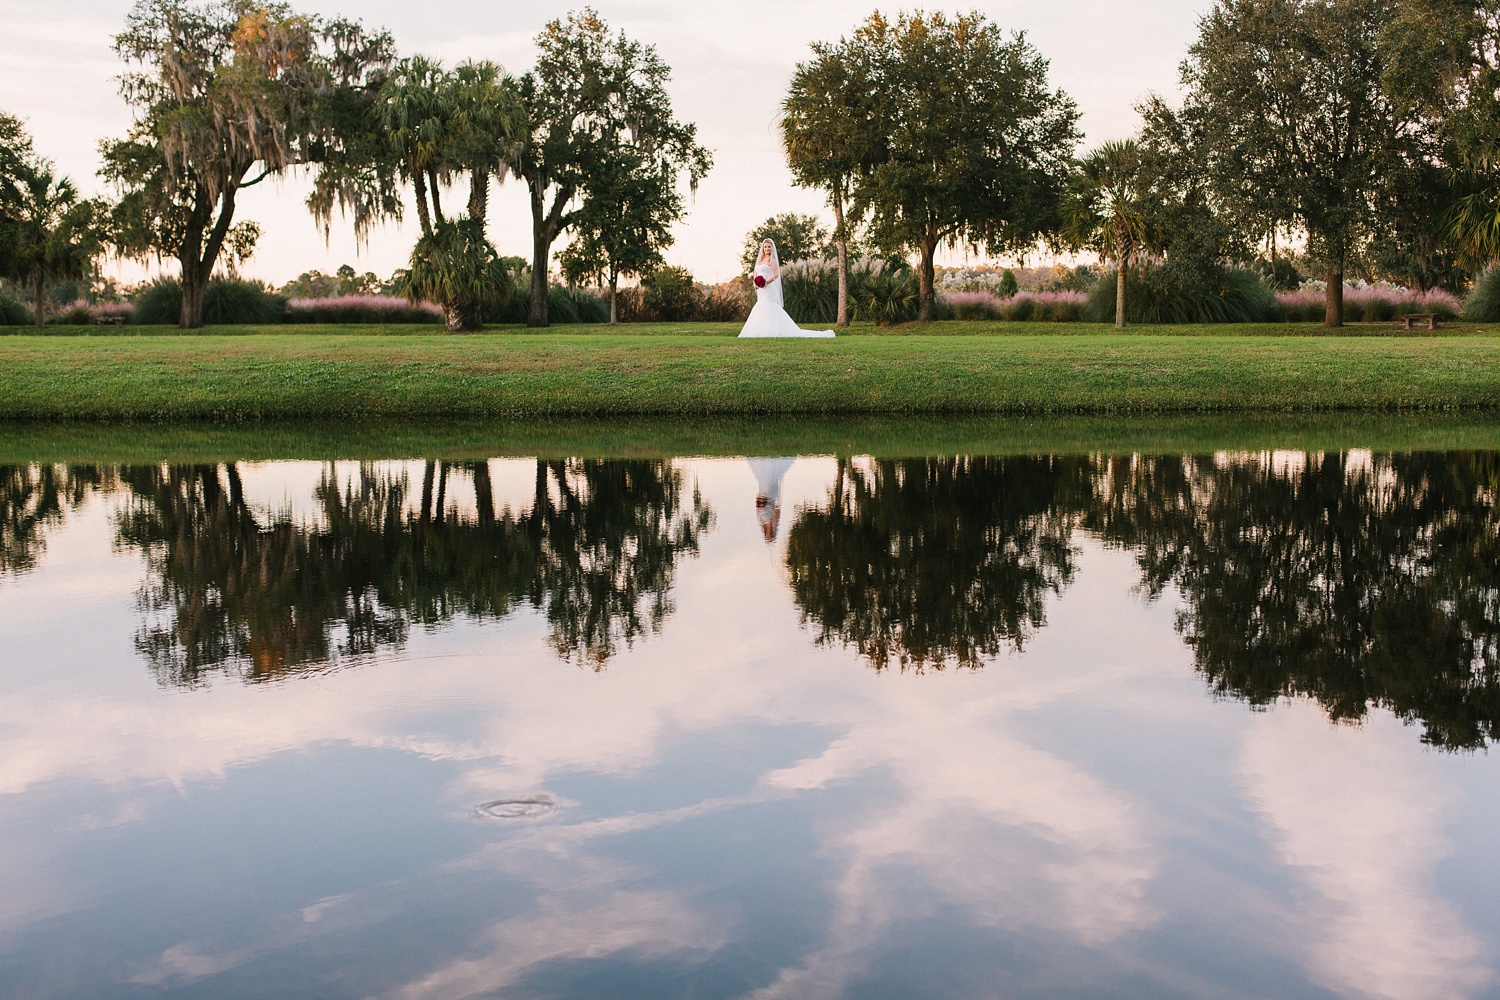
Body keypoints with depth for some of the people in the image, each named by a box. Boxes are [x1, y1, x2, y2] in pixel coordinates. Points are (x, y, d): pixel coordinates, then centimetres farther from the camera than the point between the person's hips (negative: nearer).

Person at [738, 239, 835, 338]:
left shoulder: (772, 260, -3)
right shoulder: (760, 260, 19)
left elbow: (776, 274, -14)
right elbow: (756, 274, 21)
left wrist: (765, 283, -25)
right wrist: (755, 283, 1)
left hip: (769, 291, -8)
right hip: (761, 293, 8)